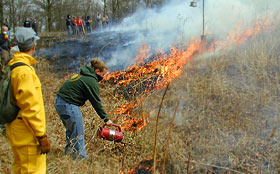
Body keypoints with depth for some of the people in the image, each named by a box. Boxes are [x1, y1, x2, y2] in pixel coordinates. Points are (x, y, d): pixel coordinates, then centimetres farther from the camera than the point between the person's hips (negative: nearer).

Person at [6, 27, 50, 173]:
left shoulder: (13, 65, 8)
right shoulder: (24, 71, -22)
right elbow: (30, 107, -23)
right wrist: (42, 136, -19)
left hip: (17, 132, 10)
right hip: (27, 134, -10)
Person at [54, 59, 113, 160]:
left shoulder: (82, 75, 15)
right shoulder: (91, 81, -12)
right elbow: (96, 102, -11)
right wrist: (106, 119, -5)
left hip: (59, 102, 10)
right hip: (68, 105, -10)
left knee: (71, 129, 24)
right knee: (78, 132, -2)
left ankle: (69, 150, 36)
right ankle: (80, 157, 4)